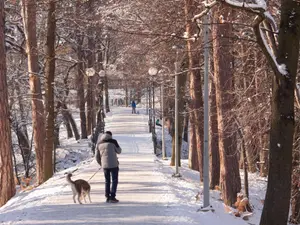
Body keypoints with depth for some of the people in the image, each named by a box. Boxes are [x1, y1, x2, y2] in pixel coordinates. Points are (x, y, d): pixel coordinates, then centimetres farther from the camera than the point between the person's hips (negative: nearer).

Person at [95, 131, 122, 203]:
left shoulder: (99, 144, 9)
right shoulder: (113, 141, -4)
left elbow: (97, 156, 12)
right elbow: (119, 151, 5)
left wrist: (101, 164, 28)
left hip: (104, 165, 4)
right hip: (113, 164, -4)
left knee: (107, 181, 16)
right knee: (114, 180, 3)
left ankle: (107, 197, 15)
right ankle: (112, 197, -5)